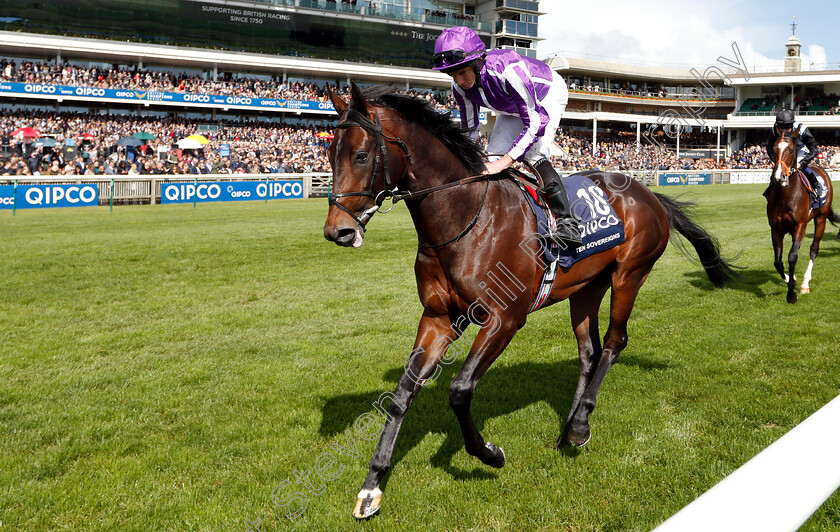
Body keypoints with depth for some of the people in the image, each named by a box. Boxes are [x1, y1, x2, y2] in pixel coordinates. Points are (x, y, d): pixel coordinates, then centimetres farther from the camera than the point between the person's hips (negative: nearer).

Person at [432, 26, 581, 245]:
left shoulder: (508, 71, -43)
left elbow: (534, 123, -39)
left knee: (533, 154, -27)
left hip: (548, 95, -7)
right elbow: (469, 129, -6)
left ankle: (567, 223, -30)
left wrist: (502, 163, -45)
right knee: (493, 157, -4)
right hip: (513, 106, 7)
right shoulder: (460, 87, -22)